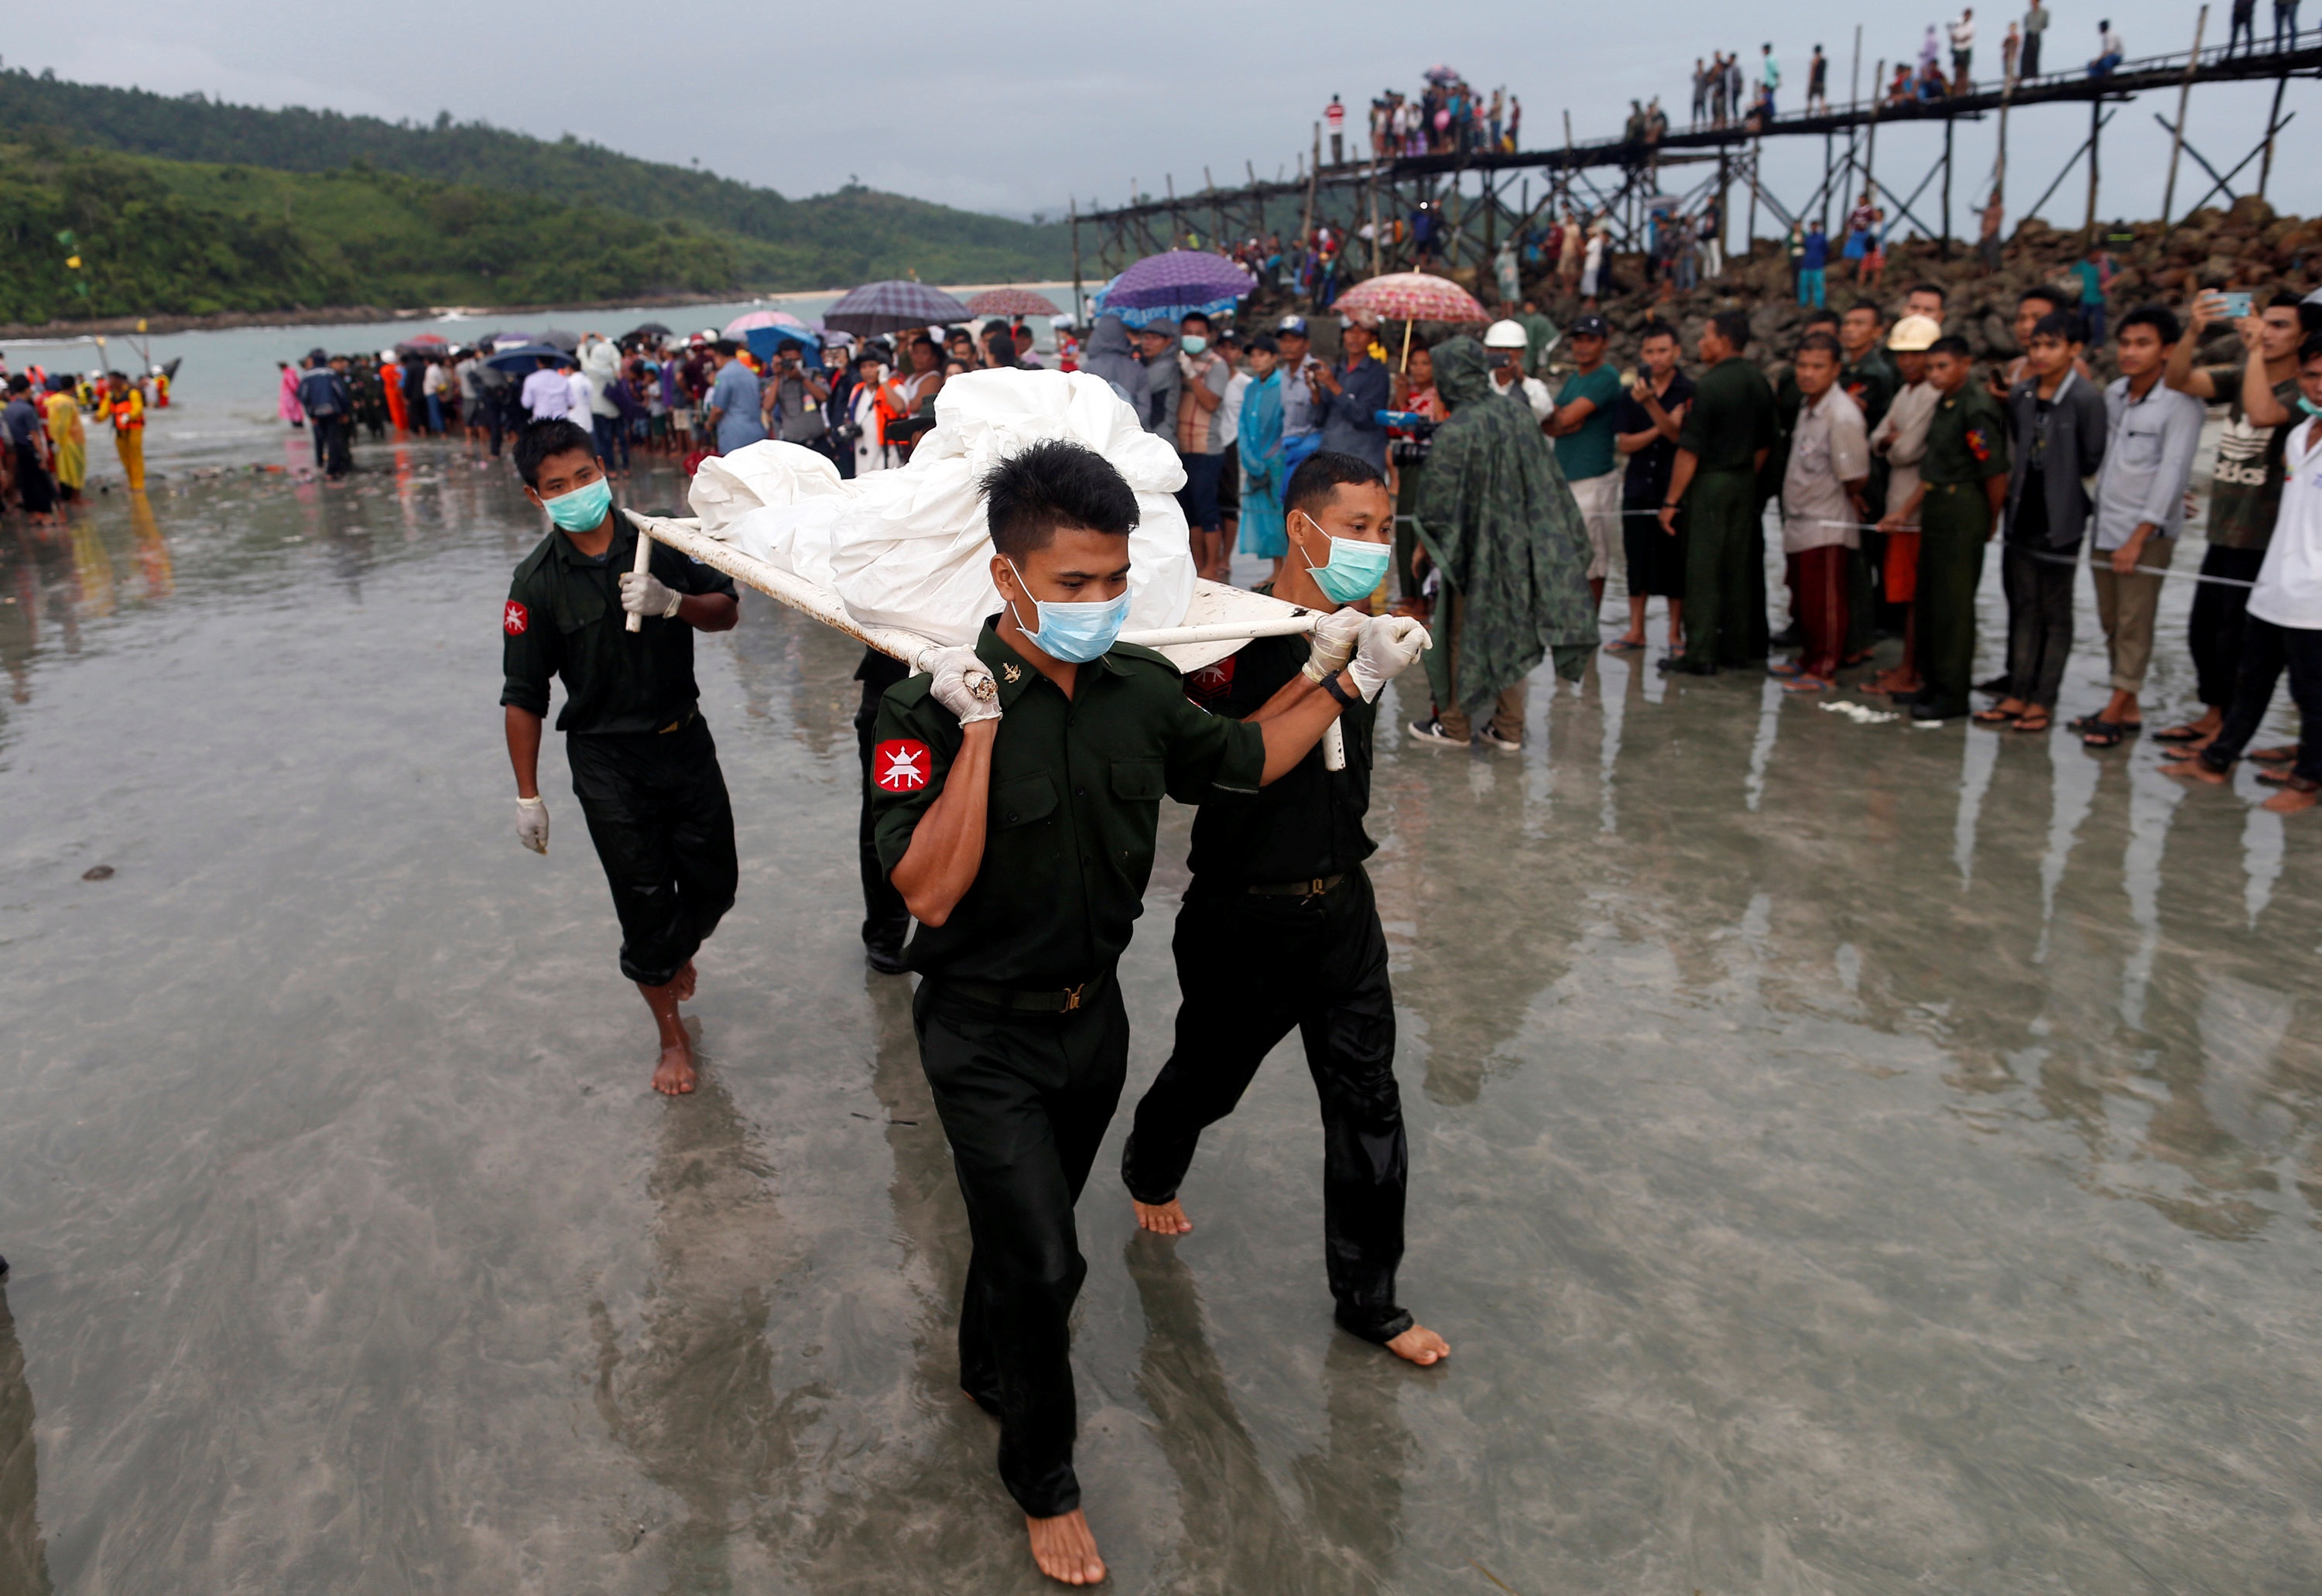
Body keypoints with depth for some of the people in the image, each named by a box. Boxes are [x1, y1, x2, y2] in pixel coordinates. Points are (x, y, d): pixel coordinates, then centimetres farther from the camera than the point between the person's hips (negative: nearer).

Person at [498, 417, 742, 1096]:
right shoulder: (537, 582, -10)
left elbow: (727, 610, 0)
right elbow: (524, 697, -6)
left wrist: (672, 603, -22)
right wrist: (527, 795, -5)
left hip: (685, 740, 3)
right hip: (607, 760, -3)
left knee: (713, 884, 12)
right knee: (644, 901, 2)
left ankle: (678, 951, 48)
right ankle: (673, 1036, 23)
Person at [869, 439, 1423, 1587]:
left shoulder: (1142, 686, -7)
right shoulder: (932, 710, -24)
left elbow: (1242, 761, 10)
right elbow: (929, 893, -32)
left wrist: (1346, 678, 4)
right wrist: (981, 730, -36)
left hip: (1093, 1012, 5)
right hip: (987, 1037, -5)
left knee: (1028, 1221, 24)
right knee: (1043, 1259, -4)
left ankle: (988, 1372, 54)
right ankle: (1042, 1478, 24)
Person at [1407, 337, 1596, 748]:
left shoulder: (1455, 432, -19)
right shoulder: (1519, 418, 0)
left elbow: (1435, 501, -15)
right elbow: (1550, 487, 6)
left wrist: (1425, 541, 2)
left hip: (1473, 549, -5)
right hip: (1518, 547, 6)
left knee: (1464, 633, 9)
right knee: (1511, 632, 13)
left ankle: (1454, 725, 20)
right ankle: (1509, 728, 19)